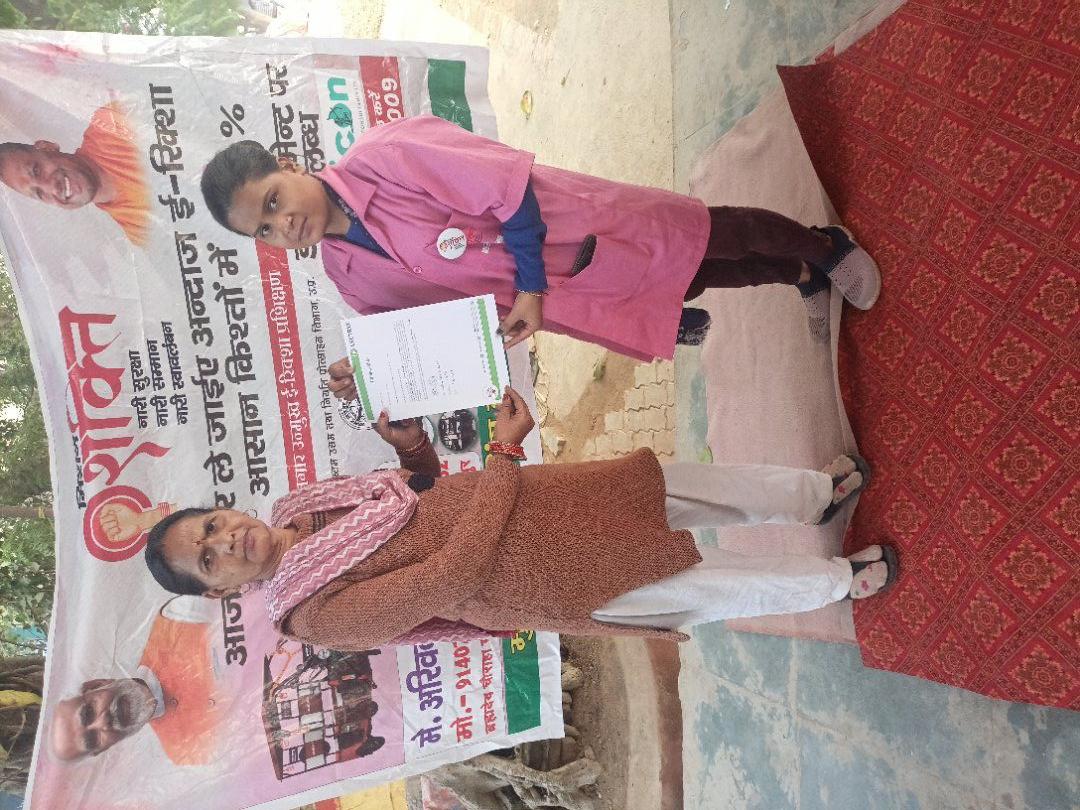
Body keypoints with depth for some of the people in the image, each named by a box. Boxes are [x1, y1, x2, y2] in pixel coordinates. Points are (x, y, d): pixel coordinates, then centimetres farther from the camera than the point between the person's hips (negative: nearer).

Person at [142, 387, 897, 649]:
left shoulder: (301, 507, 5)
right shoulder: (320, 614, -16)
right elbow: (453, 576, -25)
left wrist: (401, 430, -9)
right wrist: (507, 447, -21)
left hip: (529, 502, 6)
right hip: (535, 575, -6)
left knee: (707, 484, 11)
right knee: (719, 589, 2)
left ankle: (821, 492, 35)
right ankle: (842, 579, 29)